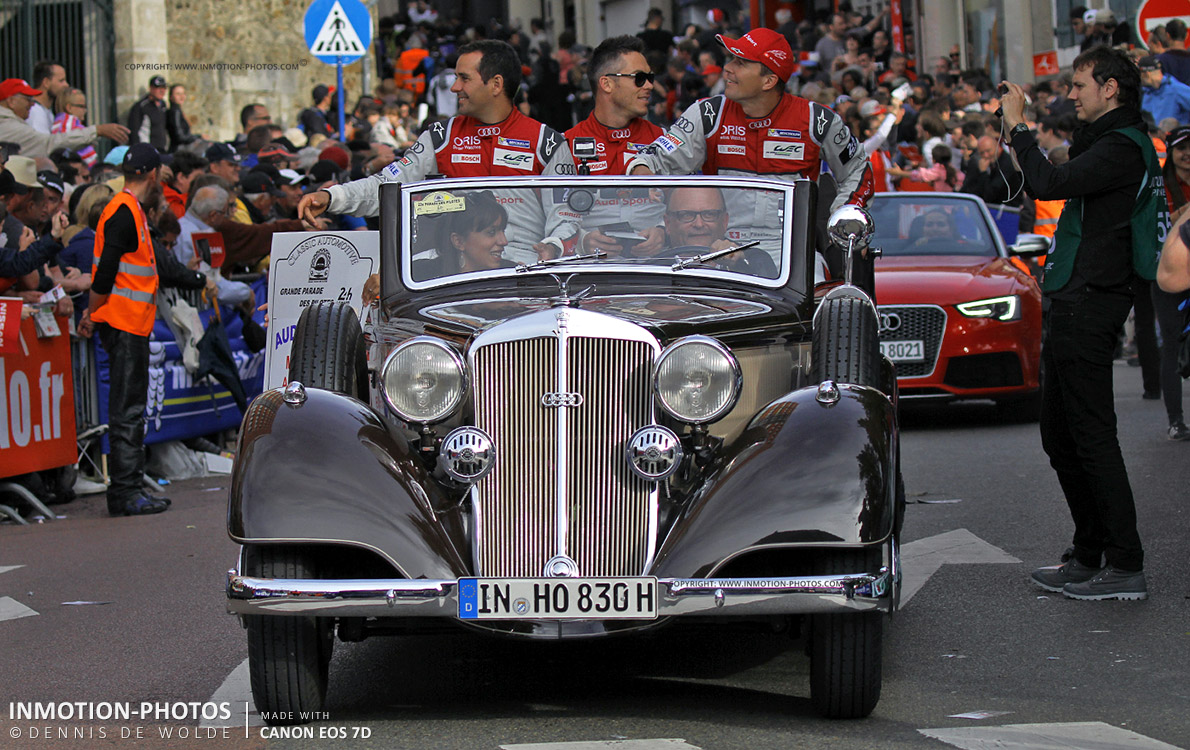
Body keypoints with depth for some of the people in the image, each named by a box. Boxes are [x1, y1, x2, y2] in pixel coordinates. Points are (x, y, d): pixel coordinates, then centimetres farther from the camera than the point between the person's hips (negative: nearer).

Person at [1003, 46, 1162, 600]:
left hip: (1090, 305, -11)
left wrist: (1018, 128, -16)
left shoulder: (1122, 147, -14)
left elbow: (1050, 185, -24)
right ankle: (1089, 558, 21)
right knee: (1061, 437, 15)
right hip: (1072, 306, 11)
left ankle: (1126, 566, -10)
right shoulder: (1110, 143, 19)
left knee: (1091, 435, -11)